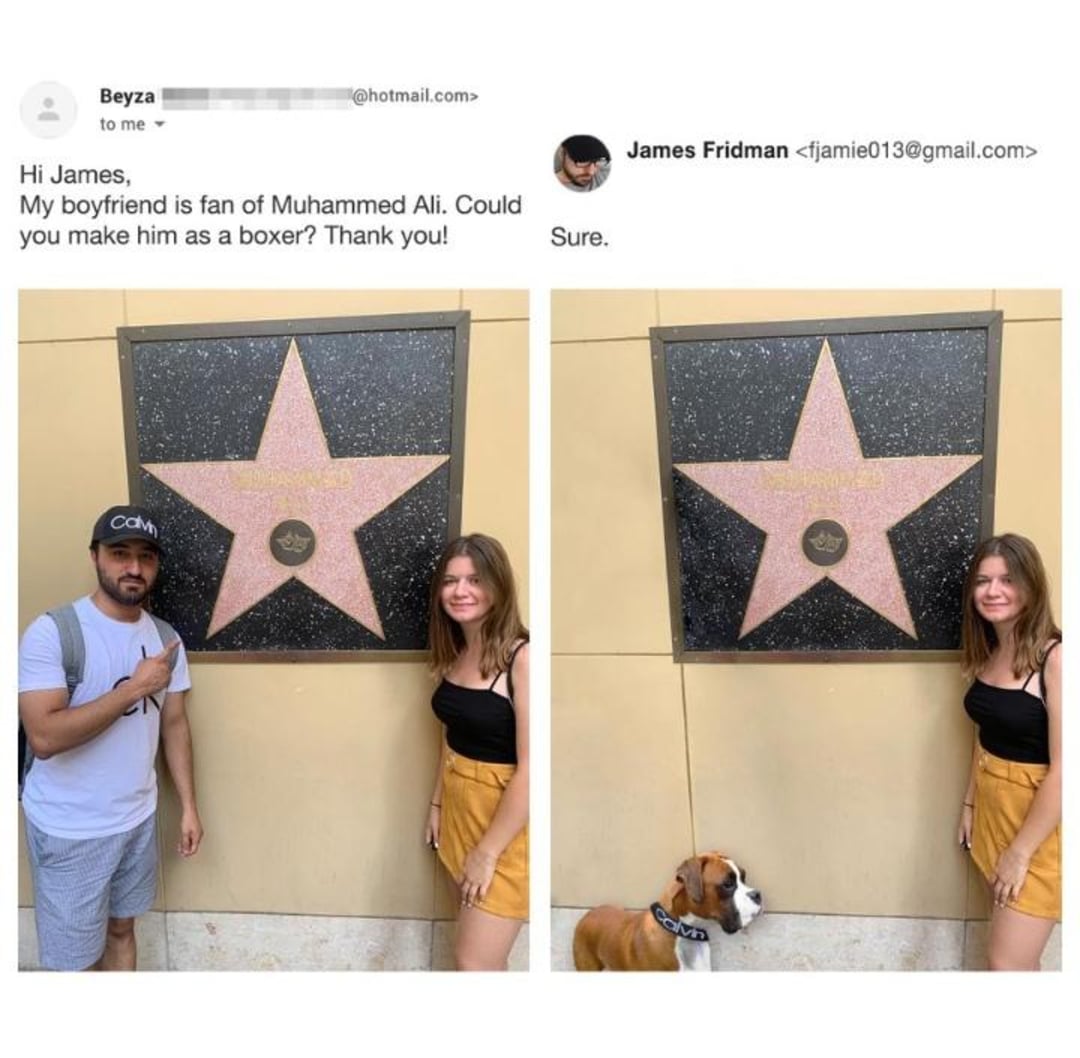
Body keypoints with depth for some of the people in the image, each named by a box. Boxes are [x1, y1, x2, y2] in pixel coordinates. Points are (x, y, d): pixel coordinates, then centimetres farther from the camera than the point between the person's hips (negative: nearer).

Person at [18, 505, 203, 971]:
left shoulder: (165, 638, 0)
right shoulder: (52, 632, -18)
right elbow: (44, 736, -26)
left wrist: (188, 806, 5)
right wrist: (134, 687, -25)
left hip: (138, 819, 5)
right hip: (69, 830, -5)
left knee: (121, 928, 22)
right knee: (74, 956, 10)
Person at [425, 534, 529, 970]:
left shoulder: (522, 657, -23)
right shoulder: (455, 652, 2)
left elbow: (531, 770, -23)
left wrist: (488, 852, -17)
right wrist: (436, 803, 15)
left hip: (506, 819, -7)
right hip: (458, 804, 7)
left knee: (473, 962, 0)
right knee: (484, 950, 18)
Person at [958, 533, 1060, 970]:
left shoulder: (1055, 658, -22)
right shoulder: (987, 652, 2)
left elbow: (1063, 771, -22)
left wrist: (1021, 852, -17)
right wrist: (969, 803, 15)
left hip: (1039, 823, -7)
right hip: (991, 804, 7)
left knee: (1007, 963, 0)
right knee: (1013, 950, 18)